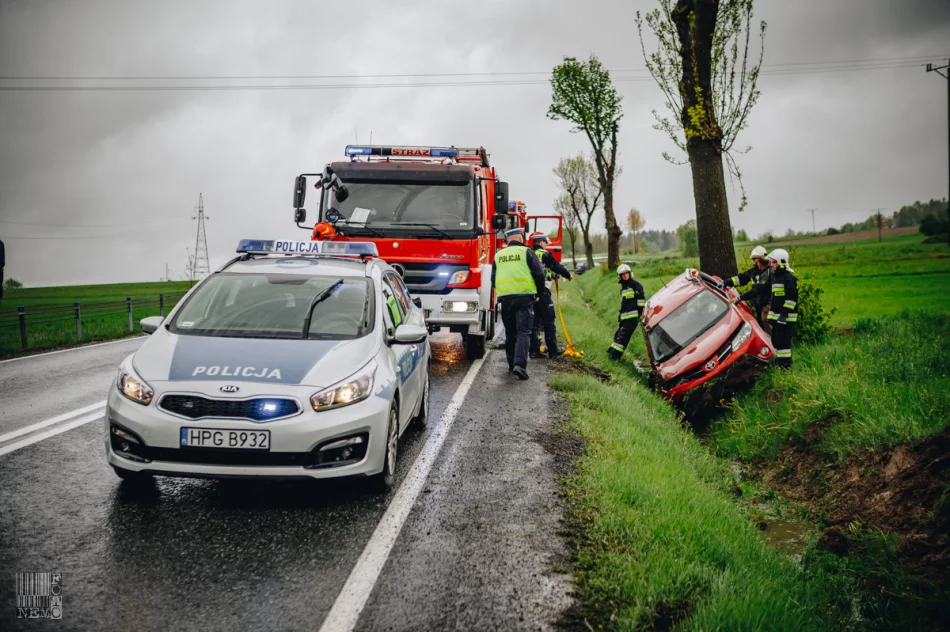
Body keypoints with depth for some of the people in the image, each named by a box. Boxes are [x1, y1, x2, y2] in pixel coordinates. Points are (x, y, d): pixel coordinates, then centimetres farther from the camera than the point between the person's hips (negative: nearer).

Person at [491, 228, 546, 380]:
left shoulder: (498, 255, 12)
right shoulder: (526, 252, -1)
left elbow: (494, 279, 16)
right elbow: (539, 274, -3)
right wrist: (538, 293, 10)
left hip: (505, 298, 4)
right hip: (525, 297, -4)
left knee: (510, 333, 15)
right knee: (523, 332, -6)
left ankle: (512, 364, 22)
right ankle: (520, 364, -20)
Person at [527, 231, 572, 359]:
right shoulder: (544, 255, -7)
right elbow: (557, 267, -3)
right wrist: (568, 275, 15)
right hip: (542, 291, -6)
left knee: (534, 322, 10)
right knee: (549, 322, 2)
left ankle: (534, 350, 8)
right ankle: (553, 350, 5)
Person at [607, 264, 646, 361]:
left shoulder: (635, 284, -7)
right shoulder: (623, 286, 20)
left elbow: (641, 298, -11)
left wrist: (640, 311, -15)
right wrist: (620, 314, 26)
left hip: (633, 316, -8)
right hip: (624, 316, 8)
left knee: (623, 335, -10)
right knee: (619, 333, 13)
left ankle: (615, 354, -10)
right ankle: (612, 351, 21)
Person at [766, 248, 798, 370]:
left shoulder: (789, 277, -13)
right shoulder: (775, 276, 18)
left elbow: (792, 298, -18)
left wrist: (784, 313, -22)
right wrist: (770, 309, 26)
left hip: (785, 316, -10)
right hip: (775, 315, 10)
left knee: (783, 340, -10)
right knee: (775, 339, 13)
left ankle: (785, 364, -6)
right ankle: (777, 362, 22)